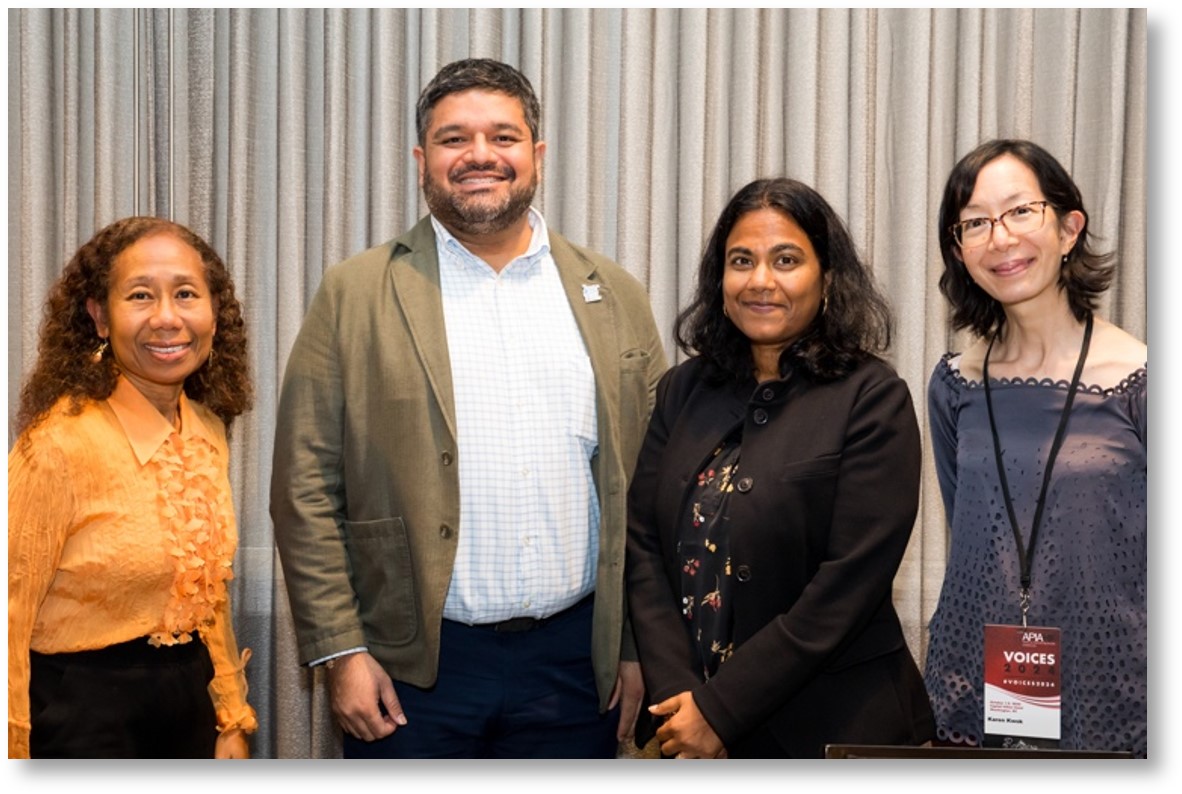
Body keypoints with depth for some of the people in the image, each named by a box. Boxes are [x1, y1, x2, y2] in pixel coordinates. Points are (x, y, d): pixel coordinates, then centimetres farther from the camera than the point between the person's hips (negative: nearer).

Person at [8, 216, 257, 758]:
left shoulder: (207, 429, 2)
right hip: (83, 712, -6)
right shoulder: (61, 441, -18)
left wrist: (233, 721, 12)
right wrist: (13, 755, -13)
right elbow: (9, 617, -14)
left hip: (189, 701, 6)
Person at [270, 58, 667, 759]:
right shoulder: (356, 295, 0)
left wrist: (641, 648, 4)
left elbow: (649, 486, 8)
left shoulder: (615, 297, 7)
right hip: (413, 669, -2)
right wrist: (341, 652, -7)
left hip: (576, 663, 2)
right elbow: (307, 488, -2)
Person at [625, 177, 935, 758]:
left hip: (836, 731, -4)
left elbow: (851, 582, -15)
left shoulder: (874, 400, -10)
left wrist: (720, 711, -16)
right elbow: (643, 546, 1)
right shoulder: (683, 390, 5)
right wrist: (677, 694, -11)